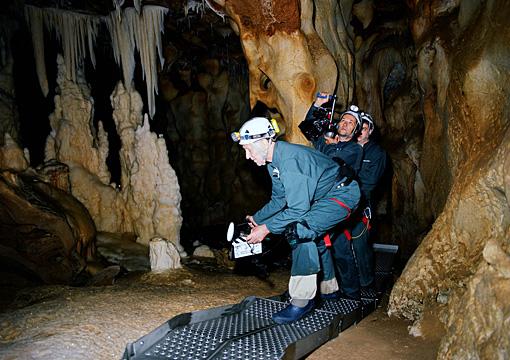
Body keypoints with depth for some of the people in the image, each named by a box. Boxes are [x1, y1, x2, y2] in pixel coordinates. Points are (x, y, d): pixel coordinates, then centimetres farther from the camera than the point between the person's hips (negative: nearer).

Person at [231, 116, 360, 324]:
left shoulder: (290, 160, -29)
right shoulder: (274, 161, 3)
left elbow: (298, 209, -31)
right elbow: (279, 199, 15)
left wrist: (266, 228, -25)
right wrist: (257, 219, 11)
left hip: (343, 195, -11)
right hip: (323, 197, 11)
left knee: (299, 229, -26)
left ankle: (301, 302, -16)